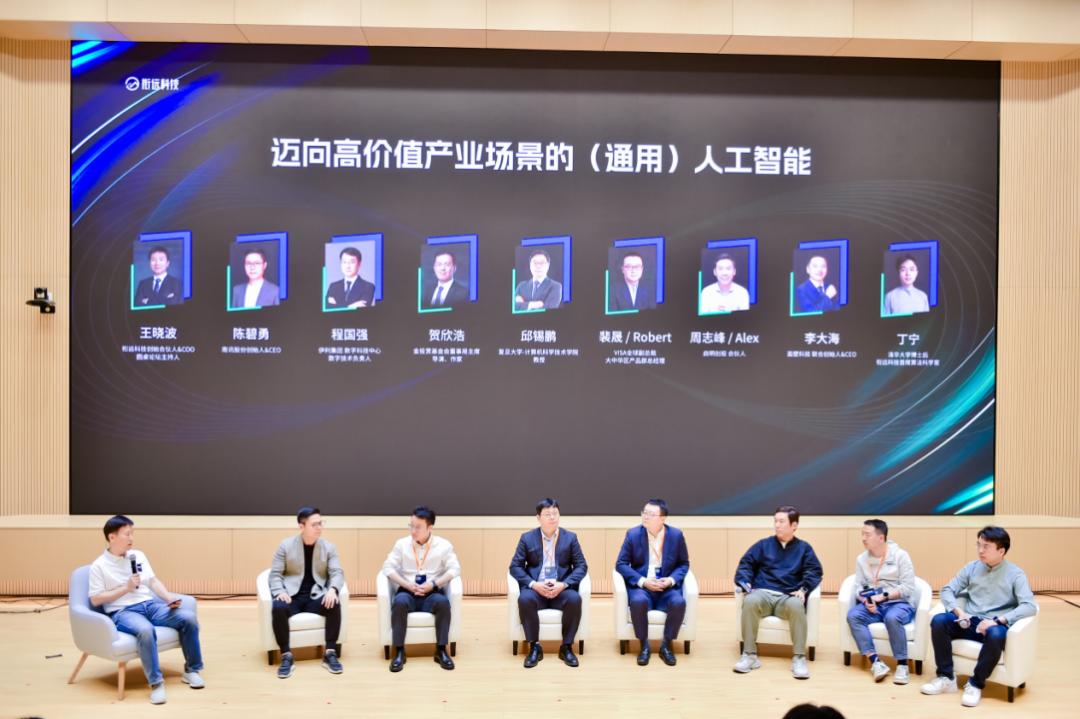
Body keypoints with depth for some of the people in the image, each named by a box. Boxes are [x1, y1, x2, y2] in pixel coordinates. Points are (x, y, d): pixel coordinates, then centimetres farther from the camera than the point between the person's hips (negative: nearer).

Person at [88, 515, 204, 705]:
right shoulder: (99, 566, -2)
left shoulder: (138, 555, 14)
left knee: (188, 617, -18)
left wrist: (169, 597, -4)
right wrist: (126, 588, -13)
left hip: (150, 604, 5)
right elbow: (95, 599, -5)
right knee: (145, 630, -40)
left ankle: (191, 670, -3)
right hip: (122, 611, -5)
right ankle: (156, 682, -27)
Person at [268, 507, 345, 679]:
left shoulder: (329, 547, 4)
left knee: (335, 604, -30)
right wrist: (280, 591, -21)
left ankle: (330, 654, -20)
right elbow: (275, 574, 0)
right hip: (291, 595, -1)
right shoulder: (286, 545, 2)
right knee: (278, 608, -34)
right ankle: (286, 656, -23)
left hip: (315, 596, 1)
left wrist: (332, 589, -26)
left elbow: (337, 573, -4)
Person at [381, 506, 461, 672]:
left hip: (432, 593, -1)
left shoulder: (444, 545, 2)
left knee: (443, 602, -34)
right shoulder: (401, 543, 5)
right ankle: (399, 652, -23)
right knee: (399, 602, -34)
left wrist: (433, 584, -18)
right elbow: (388, 567, 1)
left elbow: (454, 569, -4)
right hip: (408, 592, 1)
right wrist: (407, 585, -14)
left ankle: (441, 651, -21)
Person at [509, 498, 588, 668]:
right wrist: (534, 584, -16)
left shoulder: (570, 537, 5)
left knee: (574, 599, -32)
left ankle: (566, 647, -12)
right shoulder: (527, 538, 4)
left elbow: (581, 566, 2)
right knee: (524, 599, -33)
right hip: (536, 588, 0)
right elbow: (515, 566, 1)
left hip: (561, 589, 0)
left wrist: (563, 584, -15)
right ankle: (535, 647, -16)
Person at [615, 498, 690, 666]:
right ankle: (644, 646, -11)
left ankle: (666, 646, -8)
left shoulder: (676, 535, -1)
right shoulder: (633, 534, -4)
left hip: (667, 586, 1)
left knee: (679, 603, -30)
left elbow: (684, 564, 8)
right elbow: (621, 564, -2)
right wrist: (642, 581, -16)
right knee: (638, 601, -34)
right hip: (641, 585, -1)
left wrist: (671, 580, -12)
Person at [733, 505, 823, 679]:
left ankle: (799, 658, -28)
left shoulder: (803, 548, 16)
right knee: (750, 601, -36)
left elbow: (814, 572, 6)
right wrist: (745, 582, -8)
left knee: (796, 605, -38)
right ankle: (749, 655, -28)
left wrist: (803, 589, -14)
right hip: (763, 593, 1)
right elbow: (745, 564, 13)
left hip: (788, 597, -1)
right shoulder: (763, 544, 18)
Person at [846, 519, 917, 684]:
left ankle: (902, 664, -23)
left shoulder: (900, 555, -4)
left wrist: (883, 596, -18)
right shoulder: (861, 559, 8)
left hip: (899, 603, -4)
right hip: (873, 605, 4)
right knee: (853, 615, -26)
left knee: (892, 618, -38)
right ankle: (875, 661, -29)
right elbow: (859, 587, 5)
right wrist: (866, 601, -17)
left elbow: (908, 588, -10)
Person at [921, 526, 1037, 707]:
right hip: (969, 622, 4)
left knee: (996, 635, -39)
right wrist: (958, 611, -13)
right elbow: (947, 590, 8)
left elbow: (1029, 606, -15)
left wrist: (997, 621, -26)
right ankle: (946, 678, -14)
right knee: (939, 620, -24)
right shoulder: (972, 568, 8)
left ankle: (976, 684, -20)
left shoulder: (1015, 574, -2)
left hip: (994, 626, -3)